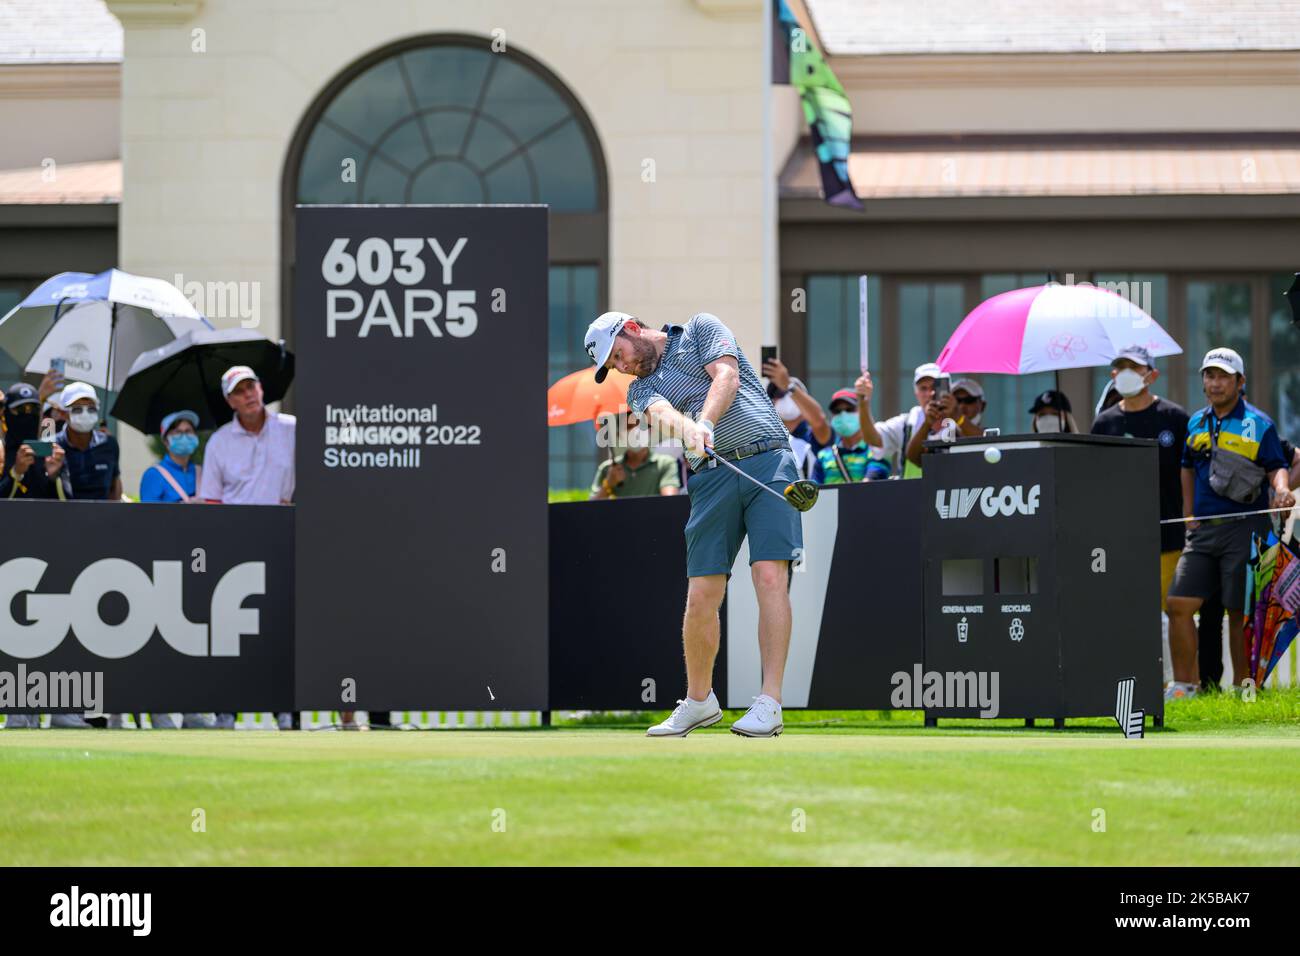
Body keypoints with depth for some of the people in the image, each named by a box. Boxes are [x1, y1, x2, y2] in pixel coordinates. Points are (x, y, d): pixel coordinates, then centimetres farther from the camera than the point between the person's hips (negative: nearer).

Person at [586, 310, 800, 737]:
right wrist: (688, 430, -29)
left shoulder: (700, 329, 13)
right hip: (712, 475, 4)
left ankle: (769, 703, -17)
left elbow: (726, 377, -5)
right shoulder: (641, 387, 18)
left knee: (770, 577, -15)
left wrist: (704, 423, -23)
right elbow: (664, 414, -6)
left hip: (767, 462, -4)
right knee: (701, 595, -2)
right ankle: (698, 701, 15)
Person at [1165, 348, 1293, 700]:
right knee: (1179, 604, -2)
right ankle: (1184, 685, 6)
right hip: (1203, 530, 5)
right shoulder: (1196, 424, 15)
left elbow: (1277, 466, -3)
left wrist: (1282, 489, -24)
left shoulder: (1259, 424, -1)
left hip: (1244, 529, -5)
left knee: (1239, 612, -2)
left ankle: (1242, 687, 7)